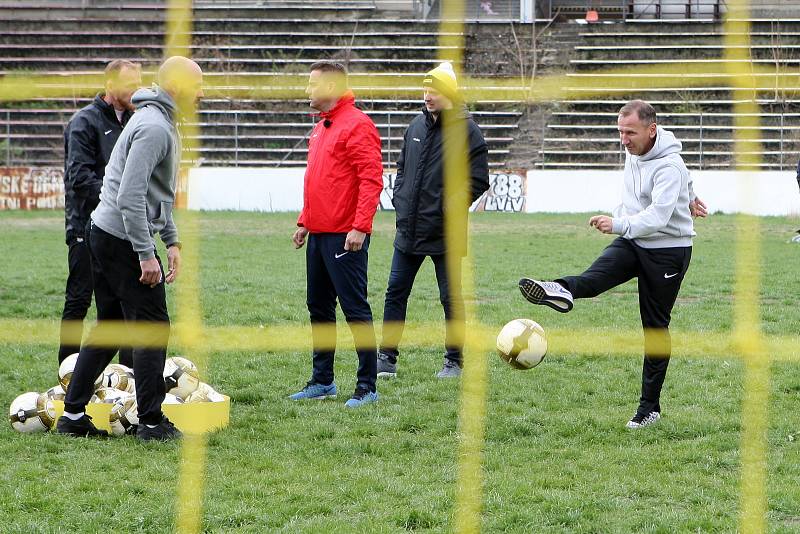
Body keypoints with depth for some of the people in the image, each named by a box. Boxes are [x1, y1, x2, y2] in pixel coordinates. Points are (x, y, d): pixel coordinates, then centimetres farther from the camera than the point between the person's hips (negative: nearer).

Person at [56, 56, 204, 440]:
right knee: (153, 328, -5)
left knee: (110, 325, 15)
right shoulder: (154, 128, -17)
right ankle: (151, 423, -3)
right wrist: (146, 254, -23)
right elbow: (130, 198, -24)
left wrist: (171, 240, 20)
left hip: (103, 234, 11)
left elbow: (158, 193, 26)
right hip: (123, 238, -11)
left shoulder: (160, 123, 17)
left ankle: (73, 414, 17)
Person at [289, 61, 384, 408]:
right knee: (319, 308, 14)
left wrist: (360, 227, -23)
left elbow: (371, 180, -18)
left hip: (345, 236, -10)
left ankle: (367, 386, -3)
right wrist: (304, 222, 21)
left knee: (355, 309, -6)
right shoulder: (321, 128, 17)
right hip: (318, 233, 10)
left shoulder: (357, 125, -12)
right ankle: (322, 381, 22)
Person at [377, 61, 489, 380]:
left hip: (445, 233, -6)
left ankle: (453, 361, 13)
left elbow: (478, 180, -9)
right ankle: (386, 358, 10)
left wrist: (452, 204, -16)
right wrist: (399, 198, 8)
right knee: (396, 292, 5)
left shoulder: (467, 132, -9)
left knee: (451, 297, 4)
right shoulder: (417, 126, 9)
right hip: (409, 228, 6)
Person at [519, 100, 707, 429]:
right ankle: (562, 291, -59)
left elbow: (657, 217, -35)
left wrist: (618, 224, -46)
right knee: (599, 274, -27)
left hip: (669, 249, -7)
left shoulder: (669, 166, -23)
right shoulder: (633, 153, 3)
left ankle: (650, 406, 6)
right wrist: (687, 197, 33)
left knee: (655, 326, 0)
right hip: (633, 242, 7)